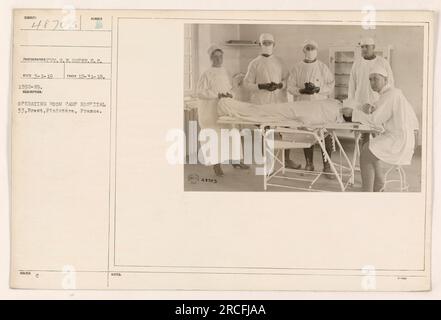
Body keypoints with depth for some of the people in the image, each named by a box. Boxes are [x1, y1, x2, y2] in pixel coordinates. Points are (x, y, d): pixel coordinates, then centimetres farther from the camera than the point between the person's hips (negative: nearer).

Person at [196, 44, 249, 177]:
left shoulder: (224, 72, 10)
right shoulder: (206, 74, -10)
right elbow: (200, 93, -17)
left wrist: (229, 94, -1)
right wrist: (218, 95, -23)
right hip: (210, 110, -6)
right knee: (215, 135, -5)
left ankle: (235, 161, 17)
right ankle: (216, 164, 7)